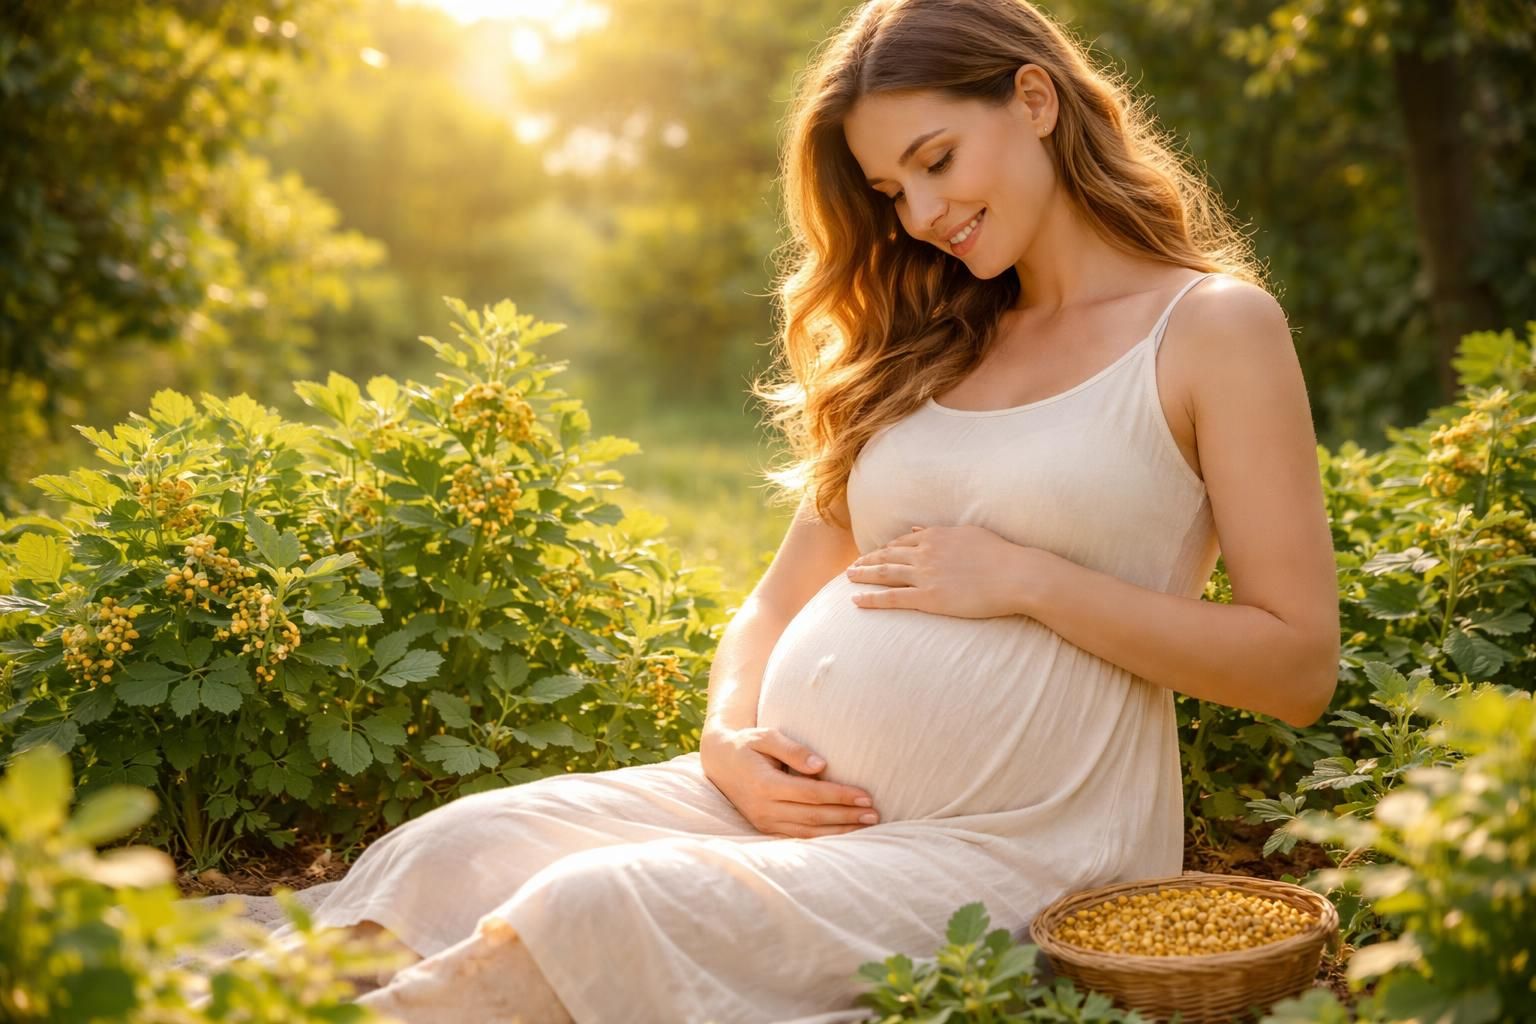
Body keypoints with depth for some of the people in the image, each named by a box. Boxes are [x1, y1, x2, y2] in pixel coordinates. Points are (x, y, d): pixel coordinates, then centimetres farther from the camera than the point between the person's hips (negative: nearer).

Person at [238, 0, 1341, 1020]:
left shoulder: (1214, 326, 2)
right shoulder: (921, 349, 18)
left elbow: (1299, 665, -4)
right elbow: (784, 599, 18)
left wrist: (1026, 577, -12)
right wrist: (731, 736, -3)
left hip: (1007, 848, -5)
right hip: (793, 802, 5)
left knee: (597, 911, -29)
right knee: (449, 857, -20)